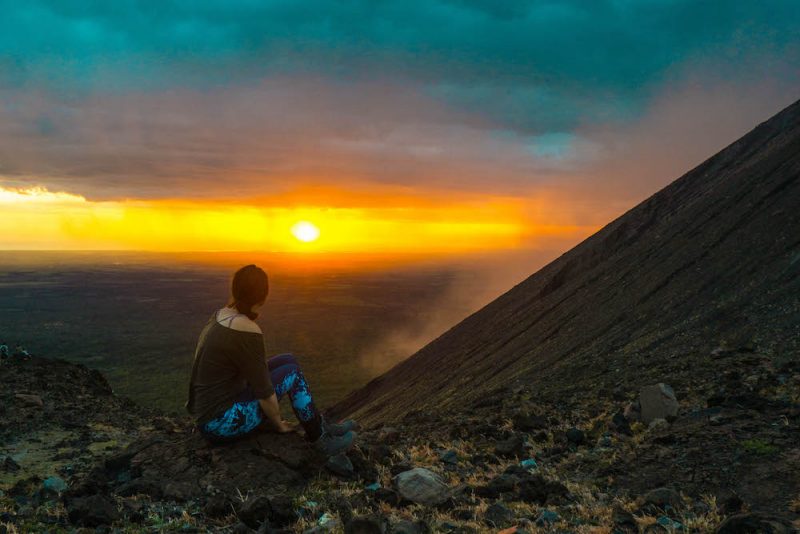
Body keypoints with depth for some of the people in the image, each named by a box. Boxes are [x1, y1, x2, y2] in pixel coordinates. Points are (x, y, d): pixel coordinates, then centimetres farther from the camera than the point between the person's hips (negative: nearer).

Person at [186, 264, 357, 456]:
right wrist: (279, 424, -1)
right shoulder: (248, 332, -26)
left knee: (287, 360, 9)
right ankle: (321, 439, 10)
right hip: (221, 423, -9)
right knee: (292, 372, -4)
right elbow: (264, 391, -18)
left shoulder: (221, 316, 3)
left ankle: (321, 426, 17)